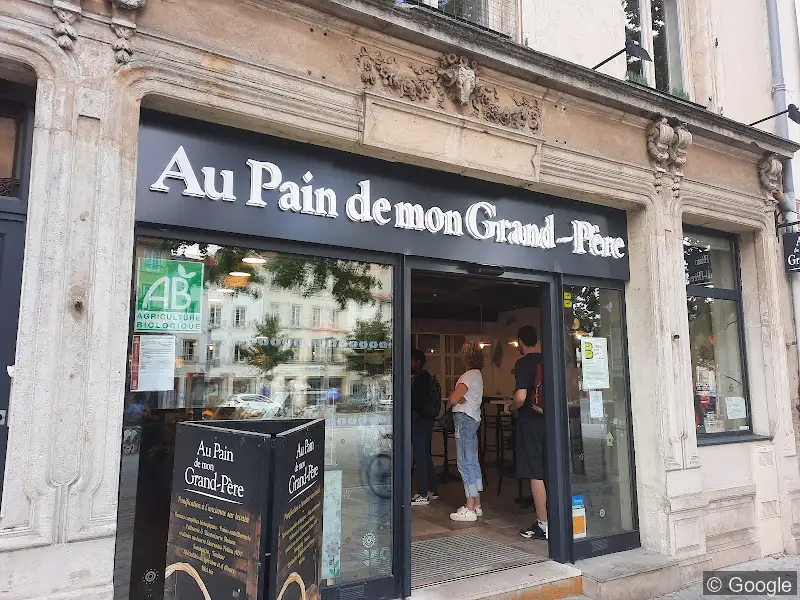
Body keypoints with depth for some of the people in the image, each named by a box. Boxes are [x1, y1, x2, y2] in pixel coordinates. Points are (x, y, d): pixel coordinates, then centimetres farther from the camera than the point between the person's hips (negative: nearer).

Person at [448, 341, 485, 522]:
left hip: (464, 419, -10)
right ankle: (477, 505, 19)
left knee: (465, 463, -7)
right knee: (473, 462, 13)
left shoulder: (469, 376, -14)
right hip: (473, 418, 10)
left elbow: (453, 399, -20)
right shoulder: (477, 374, 17)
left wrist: (449, 404, 2)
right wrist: (458, 399, -7)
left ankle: (469, 509, -5)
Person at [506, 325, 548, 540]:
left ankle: (543, 525, 4)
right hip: (548, 420, 7)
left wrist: (510, 406, -1)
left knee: (535, 475, -1)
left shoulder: (523, 363, -12)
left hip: (530, 422, -7)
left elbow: (521, 397, -22)